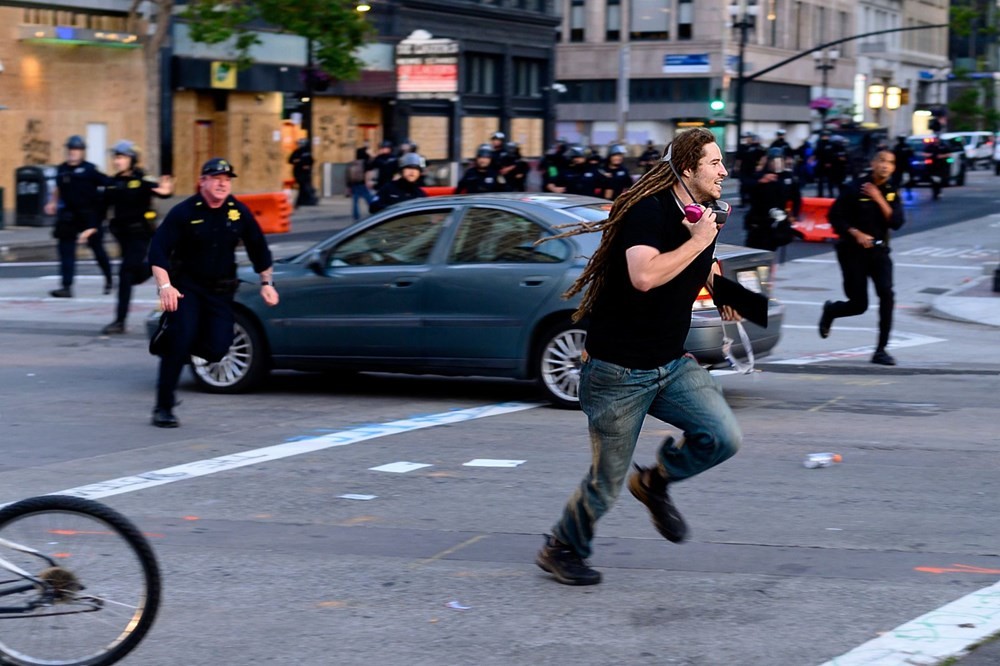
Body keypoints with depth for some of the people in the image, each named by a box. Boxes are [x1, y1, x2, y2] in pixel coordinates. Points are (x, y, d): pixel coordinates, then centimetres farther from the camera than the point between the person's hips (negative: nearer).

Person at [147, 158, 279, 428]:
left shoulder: (239, 212, -1)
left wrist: (267, 283, 8)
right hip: (186, 286, -4)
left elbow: (258, 248, 11)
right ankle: (163, 408, -9)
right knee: (180, 340, -18)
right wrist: (165, 286, -26)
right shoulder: (184, 212, -12)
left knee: (217, 348, -10)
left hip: (219, 289, 4)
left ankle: (170, 346, 24)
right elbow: (158, 250, -15)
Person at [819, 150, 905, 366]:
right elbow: (835, 217, -5)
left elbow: (896, 222, -10)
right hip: (853, 251, -3)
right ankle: (830, 311, 34)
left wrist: (879, 199, -19)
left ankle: (881, 350, -11)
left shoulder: (892, 193, 3)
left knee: (887, 295, -17)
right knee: (859, 304, -3)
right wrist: (856, 233, -17)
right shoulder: (854, 188, -7)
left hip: (878, 250, 3)